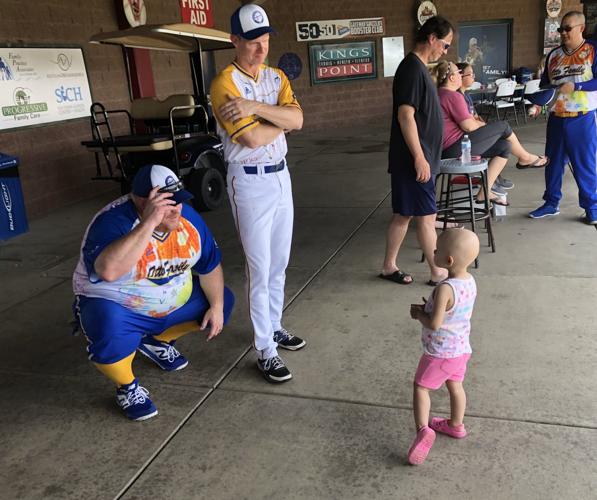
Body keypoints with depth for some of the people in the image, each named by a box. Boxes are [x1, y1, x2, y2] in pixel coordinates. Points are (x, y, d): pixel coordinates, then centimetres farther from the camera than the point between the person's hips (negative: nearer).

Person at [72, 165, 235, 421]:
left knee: (222, 299, 6)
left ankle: (156, 341, 24)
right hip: (115, 307, -6)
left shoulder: (187, 217, -9)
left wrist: (216, 306, -3)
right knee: (109, 334, -38)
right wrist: (148, 223, -48)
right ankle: (127, 388, -3)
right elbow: (109, 270, -50)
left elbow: (209, 265, 3)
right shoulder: (112, 221, -29)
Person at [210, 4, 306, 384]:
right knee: (260, 269, -2)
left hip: (281, 176, 7)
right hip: (250, 182, -7)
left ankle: (274, 326, 34)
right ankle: (266, 352, 8)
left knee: (279, 263, 17)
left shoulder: (276, 77, 7)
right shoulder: (225, 83, -13)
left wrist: (256, 107, -22)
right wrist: (283, 117, -6)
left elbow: (297, 120, -9)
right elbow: (252, 138, -22)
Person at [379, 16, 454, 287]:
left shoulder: (418, 67, 15)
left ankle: (389, 267, 23)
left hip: (420, 157, 10)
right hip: (413, 159, -10)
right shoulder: (412, 68, -16)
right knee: (426, 216, 0)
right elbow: (405, 116, -22)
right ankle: (438, 273, 12)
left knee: (404, 214, 13)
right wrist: (419, 158, -21)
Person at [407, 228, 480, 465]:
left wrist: (419, 314, -10)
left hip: (440, 352, -8)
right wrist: (428, 308, 1)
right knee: (455, 385, 24)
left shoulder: (445, 288, -32)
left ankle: (423, 429, -3)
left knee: (421, 387, 8)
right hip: (462, 348, 8)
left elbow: (434, 323, -29)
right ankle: (456, 425, 42)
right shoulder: (470, 281, -6)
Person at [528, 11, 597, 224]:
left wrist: (574, 86, -22)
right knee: (554, 161, 11)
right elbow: (544, 83, 14)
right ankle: (551, 203, 23)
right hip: (556, 118, 4)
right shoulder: (553, 55, 10)